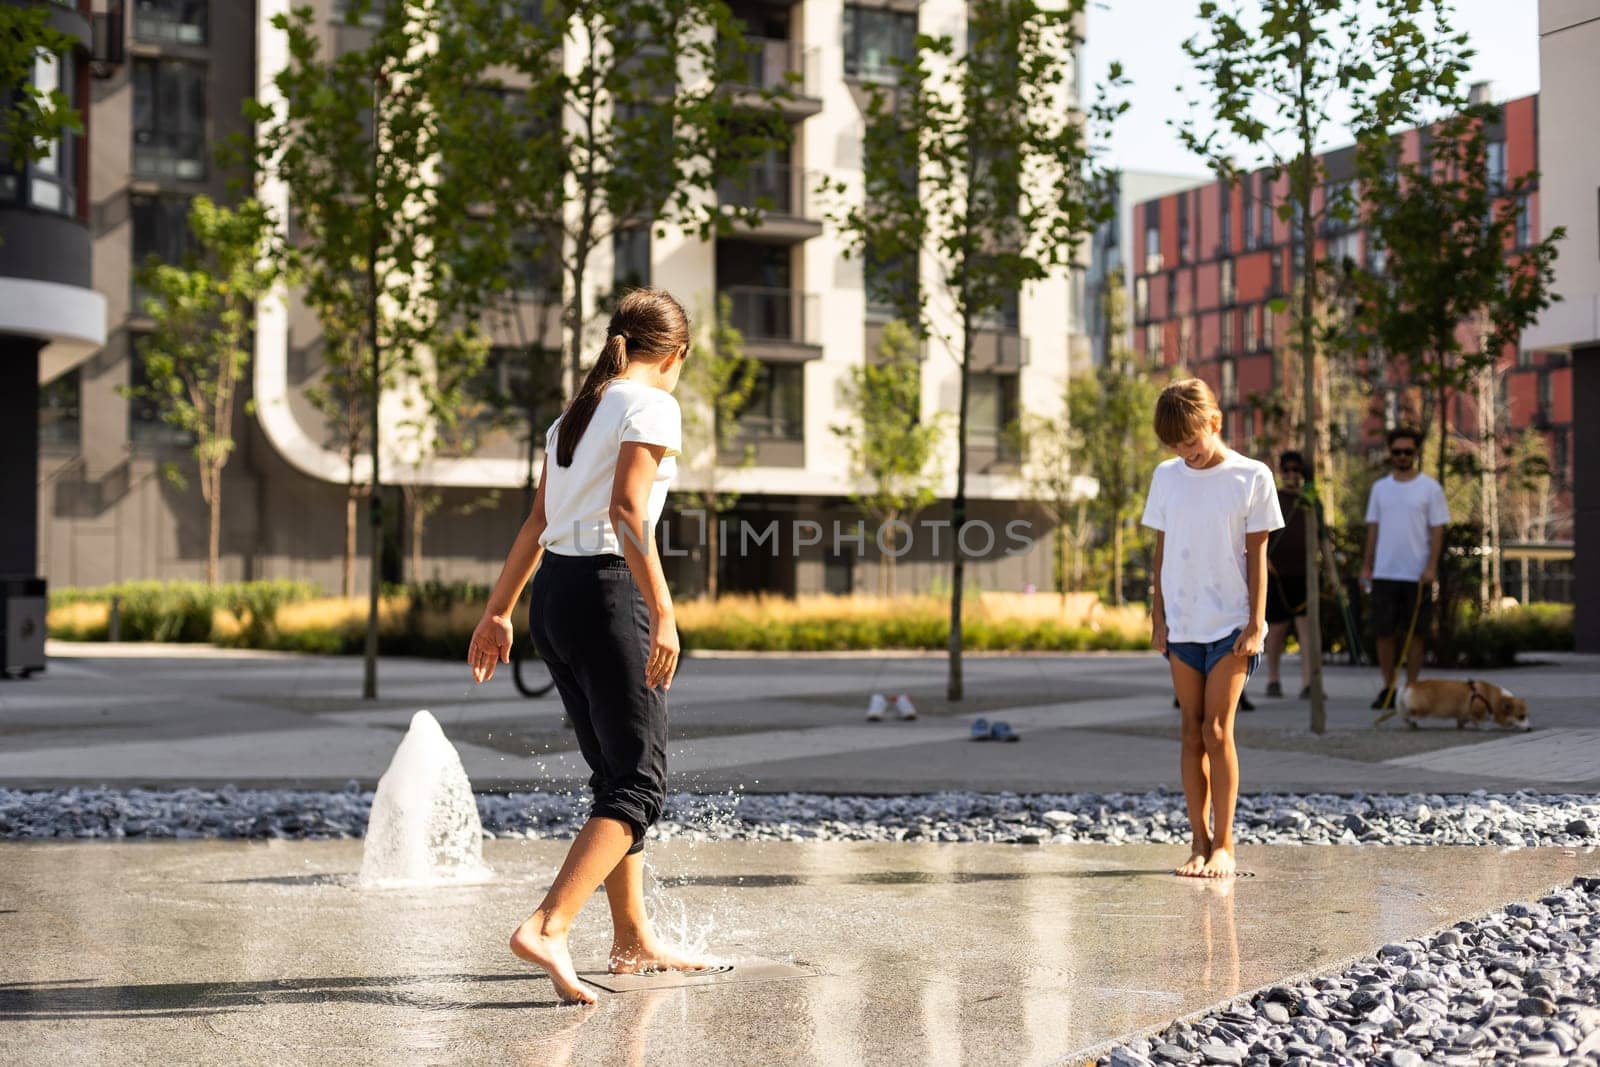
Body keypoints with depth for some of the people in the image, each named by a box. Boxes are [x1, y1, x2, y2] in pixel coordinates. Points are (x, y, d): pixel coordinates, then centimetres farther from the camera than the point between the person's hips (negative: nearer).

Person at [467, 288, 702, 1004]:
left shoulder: (576, 413, 19)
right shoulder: (653, 407, -5)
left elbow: (536, 525, 19)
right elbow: (627, 511, -18)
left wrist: (498, 613, 22)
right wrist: (663, 615, -23)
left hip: (552, 595, 9)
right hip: (607, 592, -9)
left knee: (615, 775, 16)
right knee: (639, 783, -7)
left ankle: (634, 940, 23)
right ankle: (548, 927, -22)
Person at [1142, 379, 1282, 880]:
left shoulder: (1251, 477, -3)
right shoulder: (1166, 477, 7)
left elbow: (1257, 555, -2)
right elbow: (1162, 550, 11)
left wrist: (1255, 624, -6)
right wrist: (1158, 617, 8)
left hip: (1231, 623, -4)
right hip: (1181, 625, 4)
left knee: (1217, 731, -8)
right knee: (1191, 732, 5)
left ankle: (1223, 844, -1)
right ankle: (1199, 842, 10)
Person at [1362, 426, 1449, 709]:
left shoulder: (1430, 488, 0)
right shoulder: (1380, 488, 11)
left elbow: (1437, 530, -3)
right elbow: (1373, 529, 13)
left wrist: (1431, 567, -13)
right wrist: (1366, 566, 7)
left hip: (1417, 575, -3)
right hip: (1384, 572, 3)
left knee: (1414, 634, 2)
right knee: (1383, 633, 2)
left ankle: (1411, 689, 9)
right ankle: (1388, 688, 11)